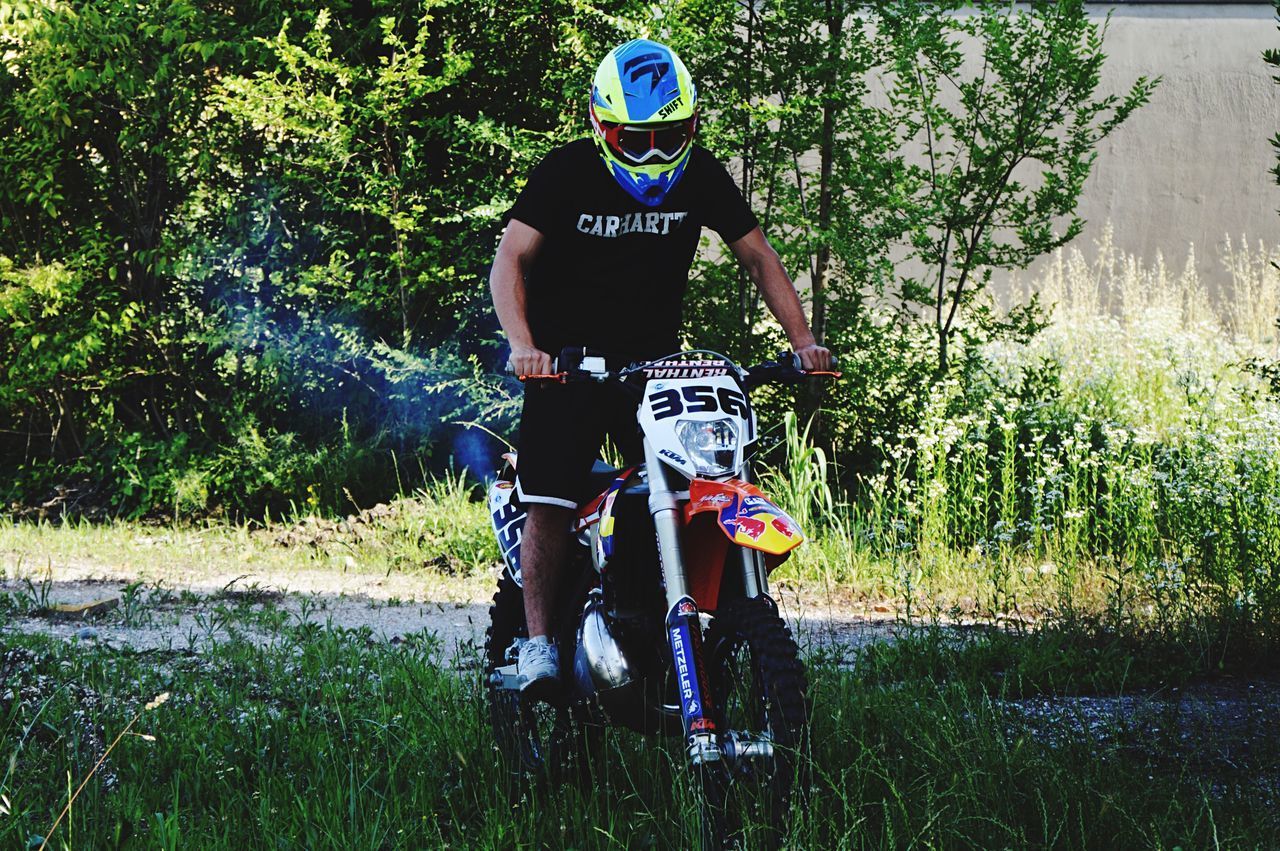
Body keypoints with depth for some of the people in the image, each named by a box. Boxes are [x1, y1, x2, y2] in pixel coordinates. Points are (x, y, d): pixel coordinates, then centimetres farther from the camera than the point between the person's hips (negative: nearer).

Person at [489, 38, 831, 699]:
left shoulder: (700, 176, -1)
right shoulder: (565, 173, -11)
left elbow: (757, 255, 5)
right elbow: (511, 260, -17)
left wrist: (801, 338, -8)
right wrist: (522, 344, -35)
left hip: (656, 361, 3)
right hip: (566, 363, -3)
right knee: (550, 504, -13)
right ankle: (538, 640, -7)